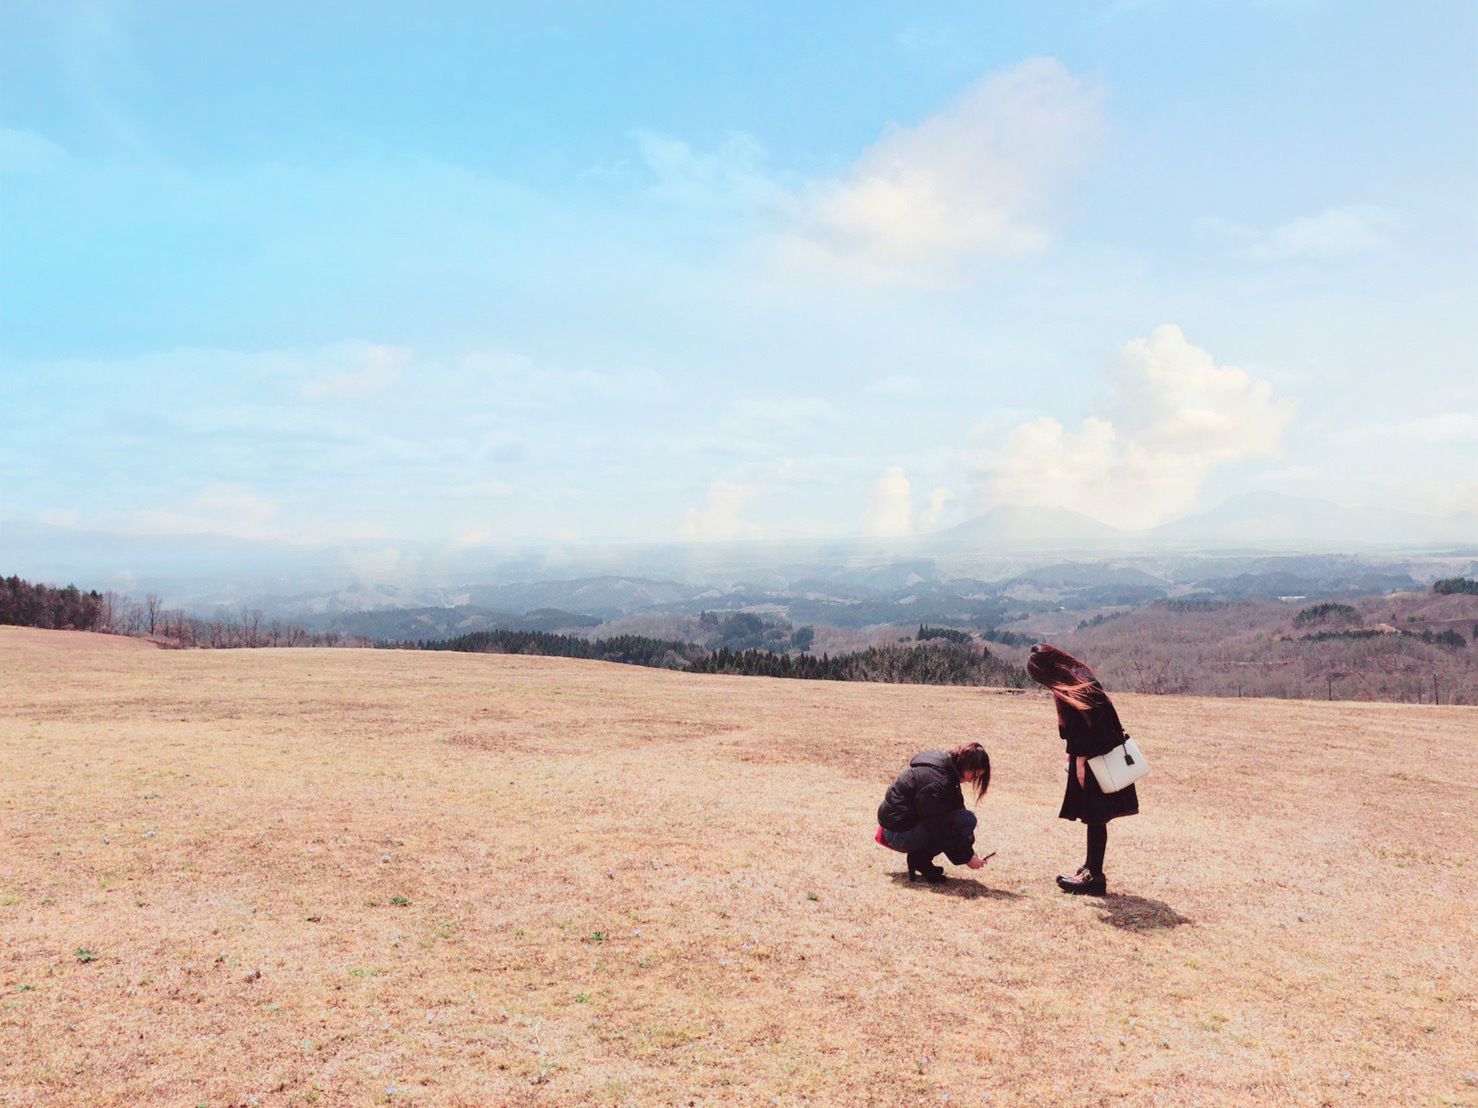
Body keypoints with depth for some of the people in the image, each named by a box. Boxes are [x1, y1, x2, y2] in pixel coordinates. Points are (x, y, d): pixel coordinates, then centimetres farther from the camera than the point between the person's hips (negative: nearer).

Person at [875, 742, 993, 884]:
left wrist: (969, 850, 8)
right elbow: (942, 829, -21)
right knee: (967, 819, -17)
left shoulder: (944, 765, 6)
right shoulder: (936, 783, -25)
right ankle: (920, 860, -9)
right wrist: (967, 857, -11)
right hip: (900, 834, -10)